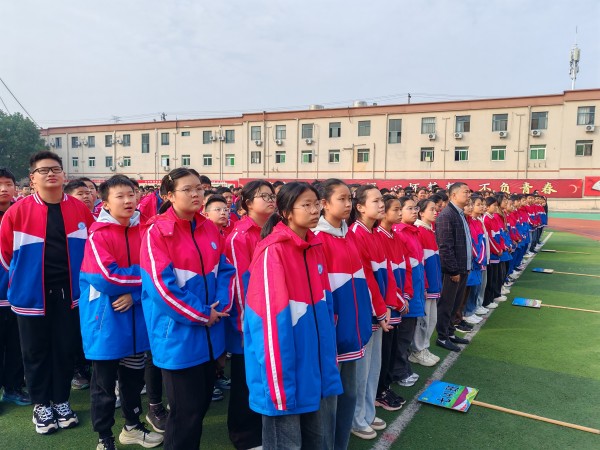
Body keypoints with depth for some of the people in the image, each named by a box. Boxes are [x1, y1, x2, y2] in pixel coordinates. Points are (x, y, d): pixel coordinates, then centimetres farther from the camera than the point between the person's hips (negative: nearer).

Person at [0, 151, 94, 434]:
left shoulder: (79, 209, -1)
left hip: (68, 292, 2)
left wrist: (82, 278, 10)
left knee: (65, 349, 11)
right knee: (36, 352, 10)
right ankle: (41, 404, 28)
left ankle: (61, 401, 29)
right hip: (32, 294, -1)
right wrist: (23, 277, 7)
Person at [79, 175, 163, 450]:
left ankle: (133, 426, 38)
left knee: (134, 376, 19)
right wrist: (141, 276, -13)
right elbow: (106, 278, -23)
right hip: (106, 319, -5)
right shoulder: (98, 234, -14)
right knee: (104, 383, 9)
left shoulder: (142, 231, 3)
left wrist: (134, 293, -16)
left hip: (135, 316, 5)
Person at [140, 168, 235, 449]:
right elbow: (161, 284, -18)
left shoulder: (210, 229, 6)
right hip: (178, 335, -6)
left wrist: (221, 306, -9)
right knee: (186, 410, 4)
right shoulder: (157, 231, -13)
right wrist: (202, 314, -15)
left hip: (209, 334, 6)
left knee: (202, 404, 18)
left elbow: (225, 270, 8)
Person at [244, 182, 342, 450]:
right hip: (286, 370, -7)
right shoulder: (273, 251, -18)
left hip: (313, 366, 7)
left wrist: (327, 365, 11)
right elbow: (271, 317, -20)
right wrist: (278, 383, -18)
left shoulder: (316, 247, 5)